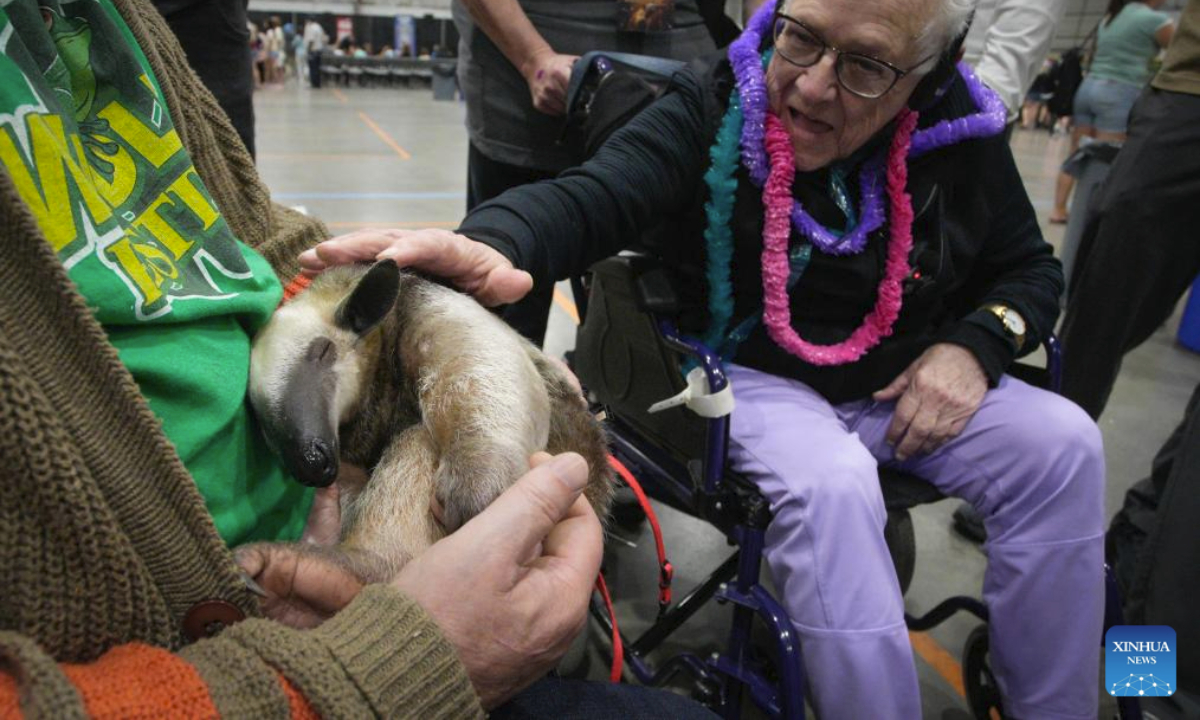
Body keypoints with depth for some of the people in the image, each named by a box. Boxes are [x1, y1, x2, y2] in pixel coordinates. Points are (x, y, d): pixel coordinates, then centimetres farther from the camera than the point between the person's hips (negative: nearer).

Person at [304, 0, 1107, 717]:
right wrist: (490, 245, -53)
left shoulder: (961, 130, -4)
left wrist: (975, 344, -14)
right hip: (757, 379, -4)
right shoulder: (716, 106, -14)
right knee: (830, 484, -33)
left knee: (1064, 443, -13)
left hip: (908, 382, 5)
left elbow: (1031, 268, 8)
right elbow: (591, 197, -30)